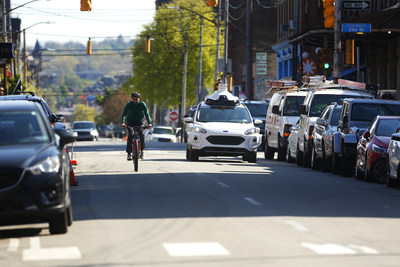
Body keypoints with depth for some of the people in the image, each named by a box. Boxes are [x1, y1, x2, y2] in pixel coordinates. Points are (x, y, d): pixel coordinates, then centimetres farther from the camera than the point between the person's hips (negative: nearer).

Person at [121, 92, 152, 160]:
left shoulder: (142, 104, -10)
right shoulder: (129, 104, -12)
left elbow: (147, 114, -17)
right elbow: (124, 113, -20)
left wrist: (149, 123, -33)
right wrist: (122, 122, -37)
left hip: (139, 122, 1)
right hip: (130, 122, -1)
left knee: (141, 134, -25)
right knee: (130, 135, -23)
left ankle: (142, 150, -7)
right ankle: (129, 153, -21)